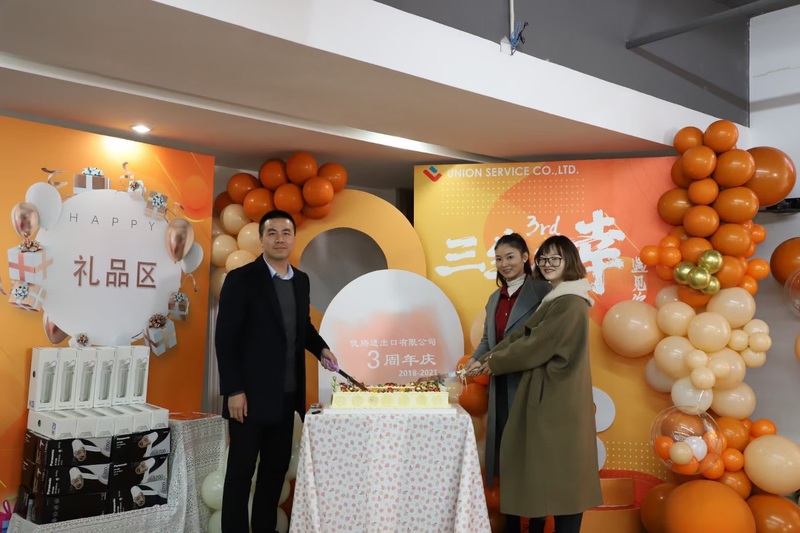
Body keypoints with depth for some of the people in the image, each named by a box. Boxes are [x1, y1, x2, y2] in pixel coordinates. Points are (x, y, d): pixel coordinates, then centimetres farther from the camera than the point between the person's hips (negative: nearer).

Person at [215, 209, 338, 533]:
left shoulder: (301, 281, 9)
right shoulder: (241, 279, -10)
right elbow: (225, 338, -12)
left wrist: (321, 349, 3)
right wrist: (234, 390, -16)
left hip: (287, 394, 6)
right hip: (251, 394, -6)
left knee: (277, 468, 14)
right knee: (241, 470, 5)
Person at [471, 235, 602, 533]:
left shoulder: (570, 304, -16)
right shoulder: (554, 299, 16)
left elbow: (536, 346, -17)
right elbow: (521, 335, 12)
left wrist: (495, 363, -5)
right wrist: (485, 360, 3)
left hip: (559, 398, -10)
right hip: (547, 395, 10)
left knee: (561, 469, -2)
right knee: (541, 466, 14)